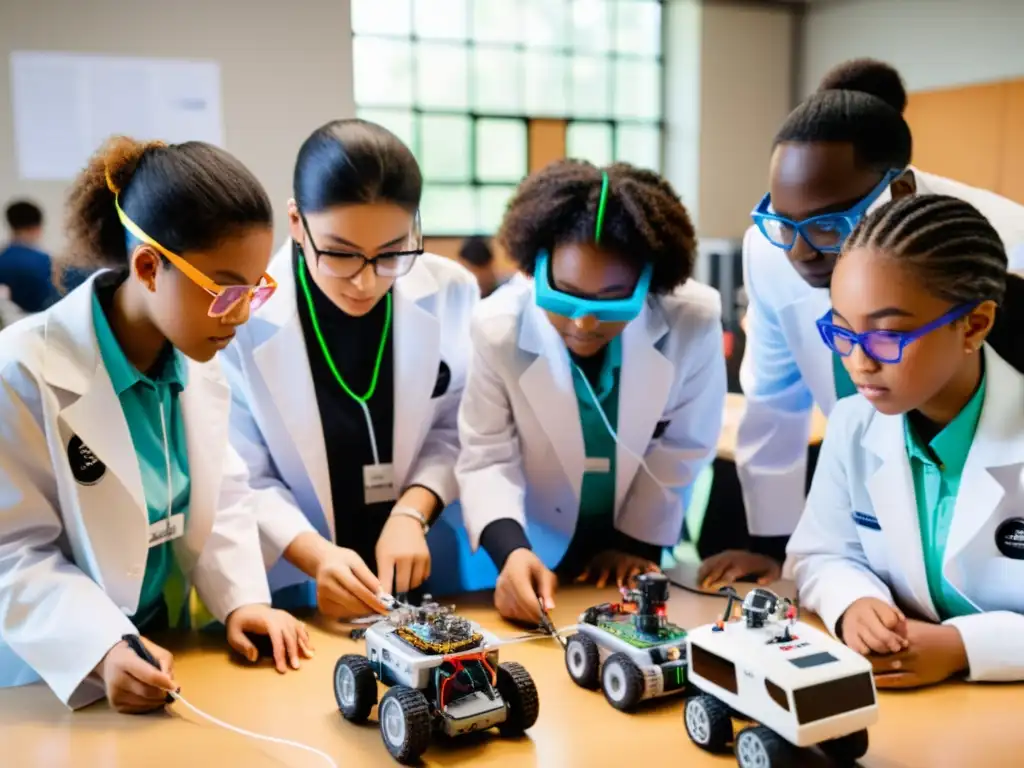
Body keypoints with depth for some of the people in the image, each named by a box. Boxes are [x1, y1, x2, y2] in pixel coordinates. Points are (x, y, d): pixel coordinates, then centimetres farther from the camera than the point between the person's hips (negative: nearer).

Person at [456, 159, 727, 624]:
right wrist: (511, 550, -34)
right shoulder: (499, 328, -23)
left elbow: (682, 452, -9)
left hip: (643, 539, 1)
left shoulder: (694, 320, -22)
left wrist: (638, 543, -3)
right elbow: (487, 458, -17)